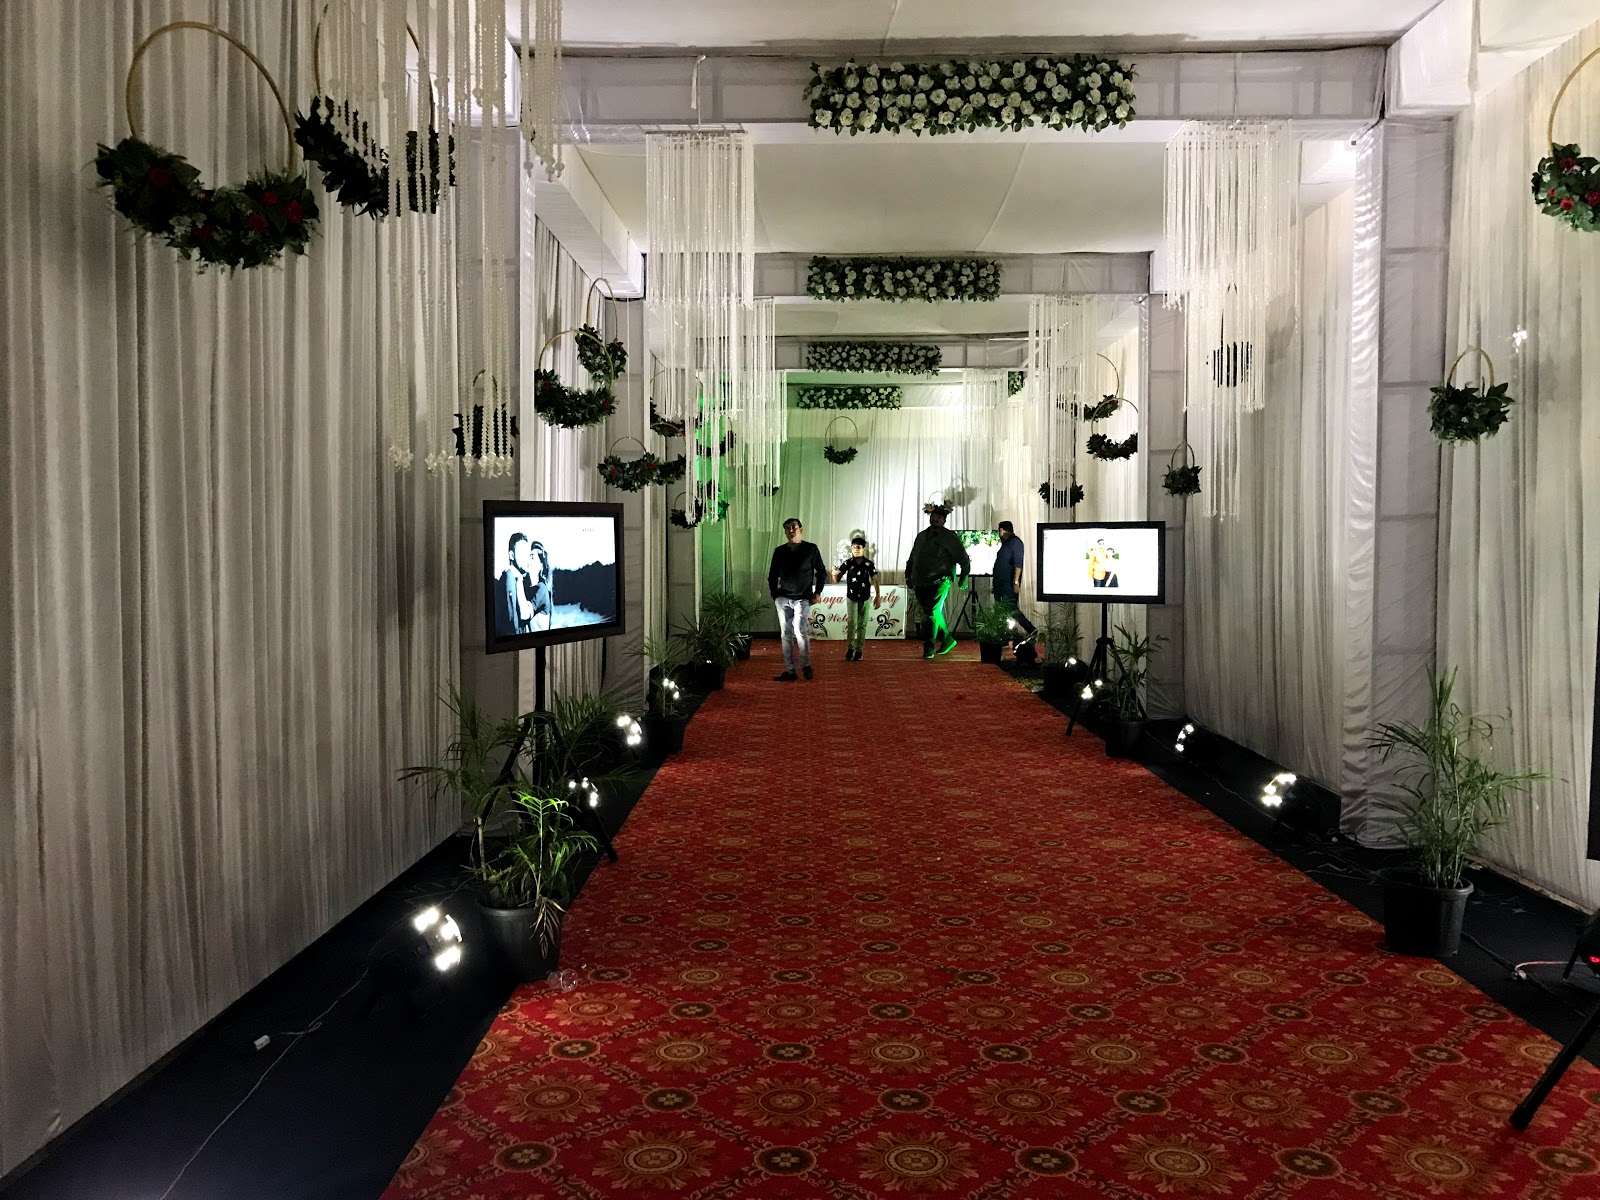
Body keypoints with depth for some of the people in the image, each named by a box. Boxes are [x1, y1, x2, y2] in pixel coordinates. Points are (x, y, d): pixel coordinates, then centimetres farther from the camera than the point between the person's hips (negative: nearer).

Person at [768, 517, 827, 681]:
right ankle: (789, 671, 7)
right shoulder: (779, 551, 7)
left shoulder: (811, 549, 0)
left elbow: (821, 572, 7)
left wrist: (818, 592, -1)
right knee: (786, 635, 3)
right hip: (783, 599, 3)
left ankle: (806, 665, 4)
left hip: (803, 599, -3)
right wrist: (775, 595, 6)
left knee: (800, 632, -15)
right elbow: (772, 576, 15)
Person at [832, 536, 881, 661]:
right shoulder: (847, 563, -6)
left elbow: (875, 580, 1)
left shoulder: (869, 564, -5)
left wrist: (878, 596, -2)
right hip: (851, 598, -1)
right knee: (852, 623, -11)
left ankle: (858, 650, 12)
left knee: (862, 625, 4)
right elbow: (837, 580, -7)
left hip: (865, 599, 1)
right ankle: (850, 648, 3)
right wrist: (835, 575, -29)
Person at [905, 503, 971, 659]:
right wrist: (908, 576, 19)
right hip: (921, 582, 6)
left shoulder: (950, 537, 0)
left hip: (940, 582, -6)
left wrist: (964, 576, -3)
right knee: (931, 613, 11)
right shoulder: (921, 536, 16)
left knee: (933, 613, -12)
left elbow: (963, 558, 2)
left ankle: (929, 648, -8)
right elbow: (912, 558, 24)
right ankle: (948, 640, 28)